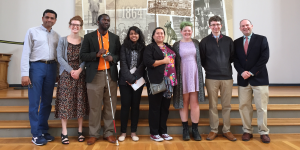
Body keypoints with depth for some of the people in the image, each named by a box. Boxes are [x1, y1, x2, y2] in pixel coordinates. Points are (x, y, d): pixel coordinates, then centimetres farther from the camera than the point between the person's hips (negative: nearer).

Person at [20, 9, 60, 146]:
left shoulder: (56, 36, 12)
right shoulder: (32, 32, 1)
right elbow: (25, 53, -4)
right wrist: (25, 74, -11)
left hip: (51, 67, 4)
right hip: (36, 66, -4)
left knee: (47, 102, 10)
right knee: (34, 102, 0)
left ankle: (43, 130, 23)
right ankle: (36, 134, 9)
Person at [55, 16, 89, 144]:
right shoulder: (62, 40, 6)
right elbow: (60, 58, -1)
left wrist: (79, 70, -14)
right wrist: (71, 71, -12)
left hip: (80, 75, 1)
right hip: (66, 75, 0)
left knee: (81, 102, 2)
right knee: (65, 102, -2)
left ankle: (80, 131, 14)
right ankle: (64, 133, 7)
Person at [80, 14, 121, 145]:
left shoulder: (115, 38, 13)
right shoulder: (89, 37, 6)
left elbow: (120, 55, 12)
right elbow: (82, 56, 1)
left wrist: (112, 58, -10)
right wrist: (97, 54, -14)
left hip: (111, 75, 2)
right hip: (95, 76, -2)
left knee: (110, 106, 5)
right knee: (94, 107, 2)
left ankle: (109, 133, 16)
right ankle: (93, 134, 14)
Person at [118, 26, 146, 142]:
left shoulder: (143, 48, 8)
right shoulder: (124, 47, 5)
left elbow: (142, 64, 0)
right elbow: (123, 63, -5)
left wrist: (134, 78, -11)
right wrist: (129, 78, -16)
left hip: (138, 80, 1)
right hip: (125, 80, -1)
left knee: (135, 105, 4)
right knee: (125, 105, 0)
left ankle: (133, 132, 13)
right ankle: (123, 132, 9)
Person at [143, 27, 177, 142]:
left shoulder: (169, 47, 19)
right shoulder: (150, 47, 2)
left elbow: (174, 60, 23)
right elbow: (147, 62, -12)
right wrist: (163, 61, -11)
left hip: (169, 81, 6)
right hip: (156, 81, -5)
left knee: (165, 107, 10)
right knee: (155, 107, 1)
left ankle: (163, 131, 21)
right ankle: (154, 133, 11)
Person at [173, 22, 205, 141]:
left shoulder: (196, 43, 8)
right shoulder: (176, 45, 4)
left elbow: (200, 58, 12)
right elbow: (174, 62, 4)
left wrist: (200, 74, 5)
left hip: (194, 75, 1)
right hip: (182, 76, -1)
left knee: (195, 103, 0)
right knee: (184, 103, 5)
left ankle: (195, 129, 11)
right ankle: (185, 129, 16)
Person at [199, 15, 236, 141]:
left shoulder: (228, 40, 10)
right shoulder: (205, 41, 4)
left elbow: (232, 57, 15)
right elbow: (201, 59, 7)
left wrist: (226, 66, 8)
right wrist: (208, 69, 4)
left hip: (227, 77, 2)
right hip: (211, 78, -2)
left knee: (226, 105, 7)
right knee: (213, 105, 4)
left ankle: (226, 130, 18)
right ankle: (214, 130, 15)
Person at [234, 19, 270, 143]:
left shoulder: (261, 39, 3)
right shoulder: (236, 42, 12)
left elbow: (264, 57, -6)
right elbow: (235, 60, 5)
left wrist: (251, 72, -12)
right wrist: (242, 72, -12)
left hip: (259, 78, -2)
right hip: (243, 79, 3)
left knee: (261, 107, 1)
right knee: (244, 106, 5)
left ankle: (263, 132, 14)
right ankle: (247, 131, 16)